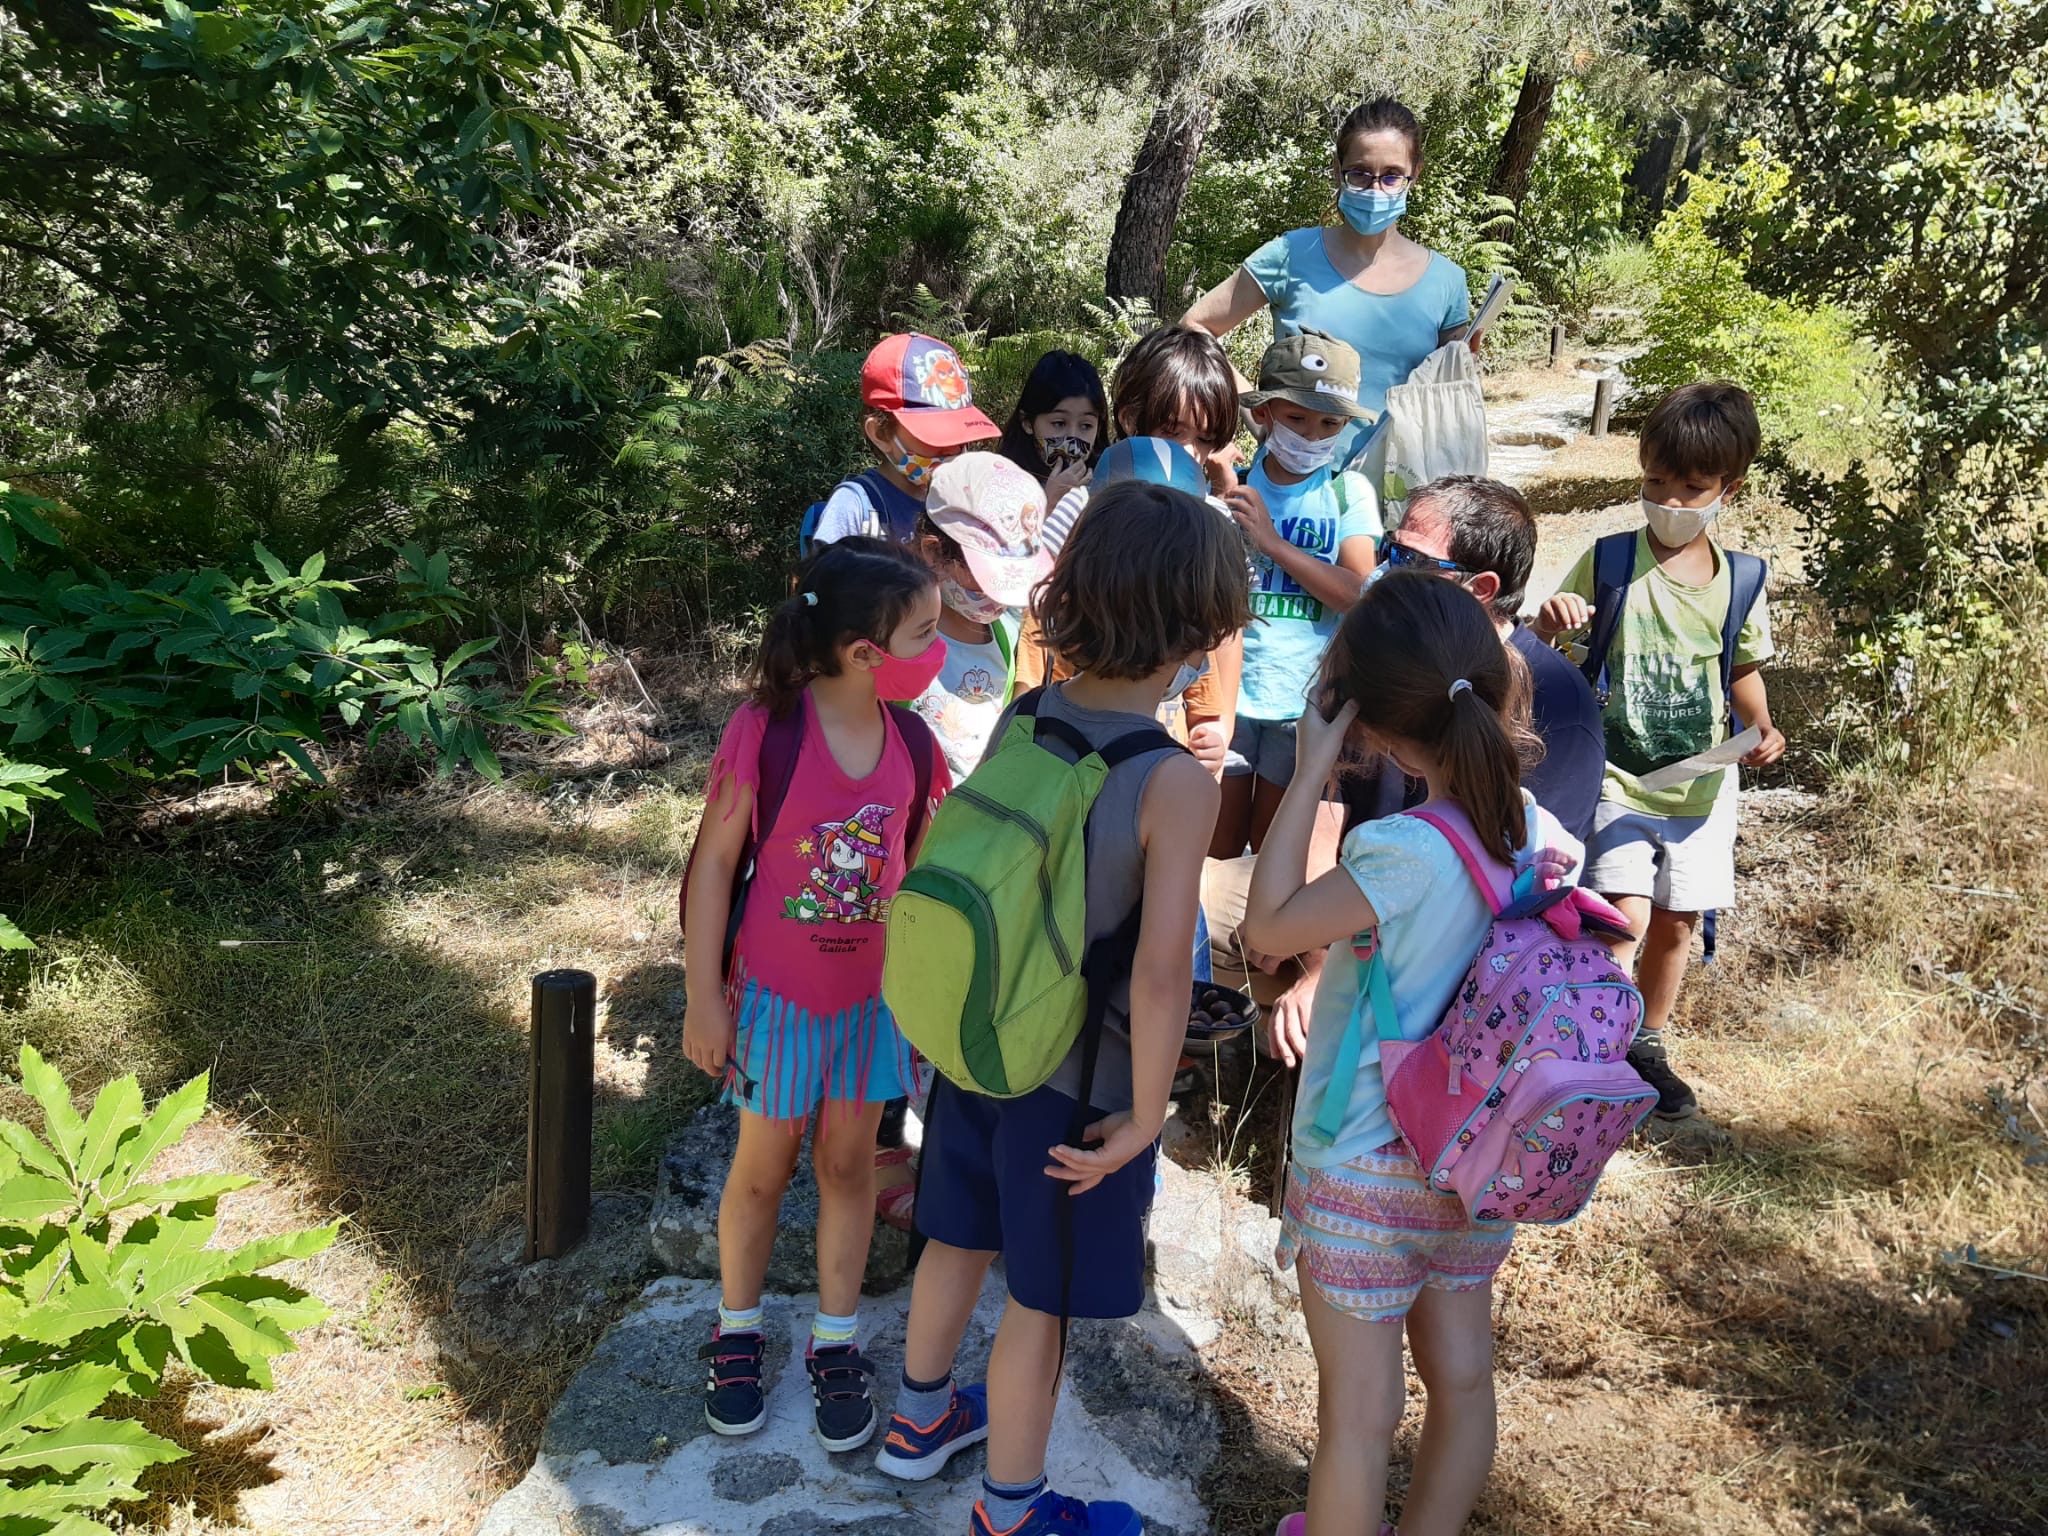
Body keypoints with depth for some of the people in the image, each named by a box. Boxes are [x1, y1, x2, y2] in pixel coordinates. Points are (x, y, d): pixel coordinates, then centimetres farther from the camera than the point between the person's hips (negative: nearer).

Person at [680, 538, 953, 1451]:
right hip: (777, 995, -3)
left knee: (849, 1163, 15)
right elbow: (714, 863, -13)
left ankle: (836, 1344, 32)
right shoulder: (765, 730, -22)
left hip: (873, 995, 4)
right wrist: (704, 997, -10)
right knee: (763, 1168, 14)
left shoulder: (912, 743, -8)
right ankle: (736, 1334, 36)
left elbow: (916, 869, 4)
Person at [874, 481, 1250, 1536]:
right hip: (1077, 1082, -6)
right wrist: (1142, 1119, -15)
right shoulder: (1176, 784, -28)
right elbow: (1159, 977, -29)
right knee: (1041, 1304, 14)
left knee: (960, 1239, 27)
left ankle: (920, 1420, 51)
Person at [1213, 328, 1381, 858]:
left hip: (1304, 698, 0)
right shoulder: (1234, 485, 1)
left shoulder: (1349, 492, -1)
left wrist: (1271, 540, -19)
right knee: (1217, 848, 8)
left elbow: (1360, 594, -14)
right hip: (1230, 690, 1)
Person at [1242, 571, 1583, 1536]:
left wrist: (1310, 769, -20)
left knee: (1357, 1409, 9)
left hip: (1364, 1174, -7)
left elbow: (1268, 926, -18)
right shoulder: (1544, 835, -8)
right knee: (1461, 1377, 21)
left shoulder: (1402, 854, -28)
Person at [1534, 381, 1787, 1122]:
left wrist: (1761, 728, -7)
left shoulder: (1740, 581, -3)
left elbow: (1743, 670, 11)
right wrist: (1550, 623, -30)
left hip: (1701, 785, 3)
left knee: (1676, 923, 13)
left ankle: (1647, 1043, 36)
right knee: (1626, 919, -14)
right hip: (1618, 780, -3)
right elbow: (1547, 644, -7)